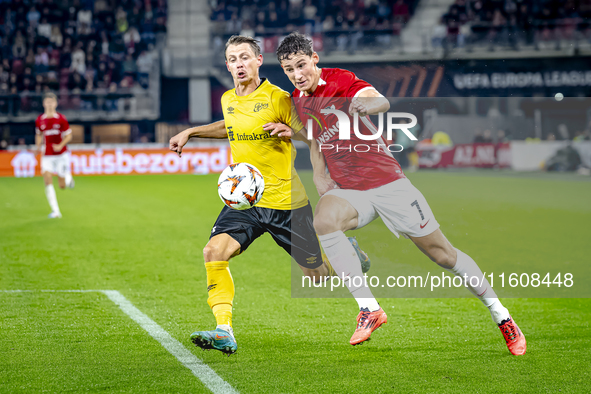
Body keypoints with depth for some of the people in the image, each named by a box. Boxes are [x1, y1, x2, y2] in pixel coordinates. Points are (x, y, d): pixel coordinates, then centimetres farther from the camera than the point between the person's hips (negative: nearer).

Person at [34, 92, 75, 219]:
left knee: (62, 185, 0)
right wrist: (38, 147, 3)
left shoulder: (61, 119, -6)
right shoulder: (39, 120, 3)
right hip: (47, 155, 2)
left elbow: (69, 136, -1)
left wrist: (60, 145, -18)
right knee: (47, 180, -16)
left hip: (61, 154, -2)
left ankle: (68, 178, 39)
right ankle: (55, 211, -12)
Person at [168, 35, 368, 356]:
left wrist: (289, 131, -27)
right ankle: (224, 332, -24)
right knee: (214, 251, -23)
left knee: (316, 274, 8)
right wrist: (191, 132, 25)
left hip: (286, 201, -4)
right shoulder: (228, 100, 7)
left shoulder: (277, 98, -11)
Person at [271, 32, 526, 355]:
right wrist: (318, 174, 9)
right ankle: (369, 308, -28)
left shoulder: (340, 80, -11)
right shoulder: (298, 99, 8)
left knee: (442, 253, -1)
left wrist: (371, 102, -51)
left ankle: (500, 314, 18)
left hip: (387, 180, -4)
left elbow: (382, 101, -29)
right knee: (324, 220, -31)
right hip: (348, 190, 4)